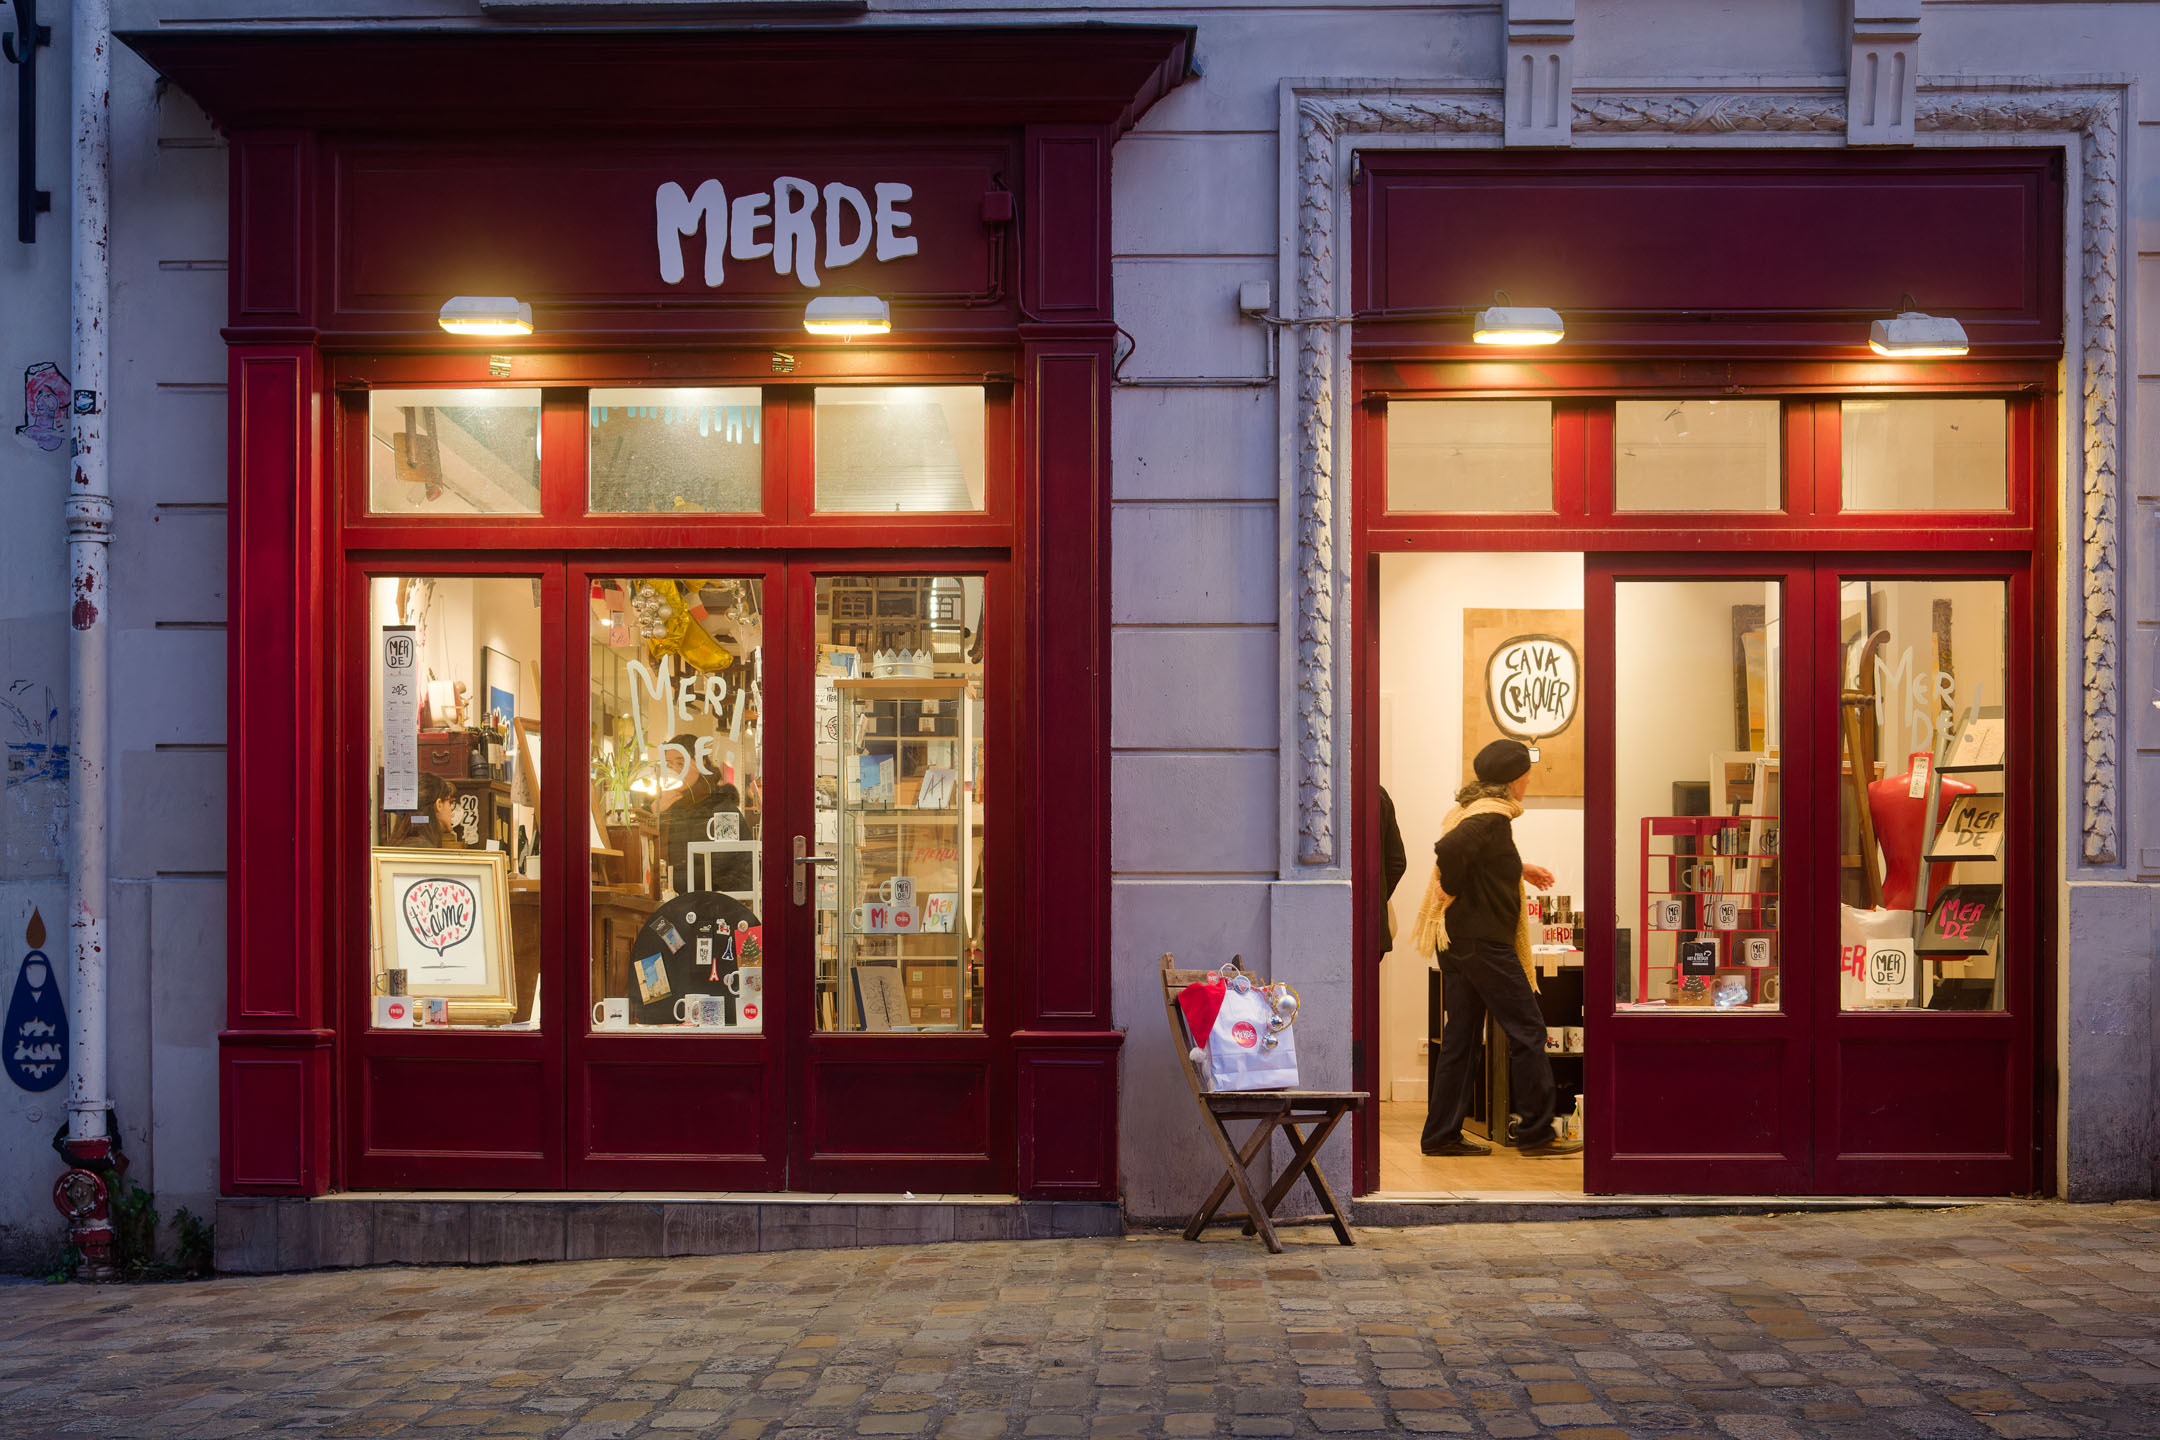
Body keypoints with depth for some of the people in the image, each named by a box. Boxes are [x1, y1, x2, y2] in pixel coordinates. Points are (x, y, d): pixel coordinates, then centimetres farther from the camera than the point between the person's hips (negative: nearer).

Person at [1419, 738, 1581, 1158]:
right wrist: (1453, 891, -16)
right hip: (1485, 942, -10)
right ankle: (1535, 1131, 3)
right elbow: (1449, 851, -31)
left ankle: (1442, 1134, 12)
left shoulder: (1468, 809, 14)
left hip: (1458, 941, 10)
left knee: (1460, 1037, 11)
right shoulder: (1493, 816, -16)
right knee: (1527, 1030, -1)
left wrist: (1519, 868, 24)